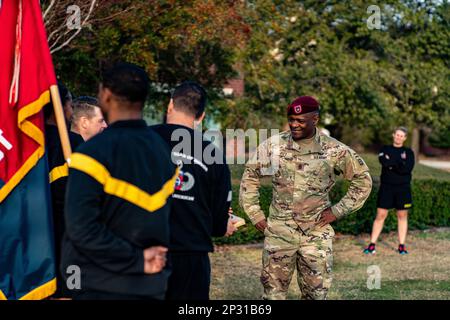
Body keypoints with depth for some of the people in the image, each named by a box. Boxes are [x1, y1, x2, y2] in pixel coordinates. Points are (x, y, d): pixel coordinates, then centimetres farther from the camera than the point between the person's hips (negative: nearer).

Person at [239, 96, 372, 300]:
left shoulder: (334, 151, -4)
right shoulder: (273, 145, -1)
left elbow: (363, 180, 7)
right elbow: (250, 177, 11)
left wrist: (338, 210, 0)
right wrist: (255, 214, 5)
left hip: (316, 234, 0)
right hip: (279, 232, 1)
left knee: (316, 294, 5)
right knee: (273, 292, 3)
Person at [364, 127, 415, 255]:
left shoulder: (408, 152, 5)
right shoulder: (385, 149, 8)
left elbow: (408, 169, -12)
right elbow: (384, 161, -14)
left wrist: (391, 164, -14)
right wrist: (400, 163, -14)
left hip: (403, 188, 0)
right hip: (386, 187, 0)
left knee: (402, 216, 4)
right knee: (380, 215, -3)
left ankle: (401, 245, 11)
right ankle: (372, 244, 0)